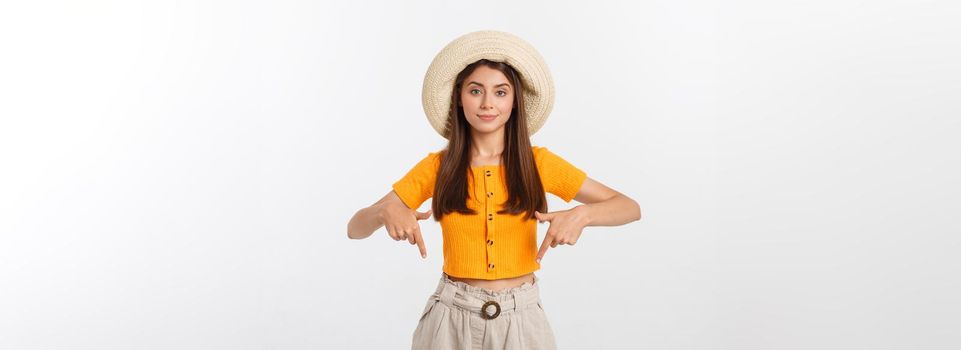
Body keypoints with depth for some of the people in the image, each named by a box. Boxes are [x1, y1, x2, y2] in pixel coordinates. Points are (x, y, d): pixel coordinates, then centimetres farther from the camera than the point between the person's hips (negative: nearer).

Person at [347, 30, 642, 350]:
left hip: (521, 318, 0)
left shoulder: (538, 163, -4)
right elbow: (355, 228, -3)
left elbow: (630, 208, -3)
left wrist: (582, 215, -24)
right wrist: (386, 211, -26)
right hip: (453, 318, 0)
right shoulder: (437, 167, -4)